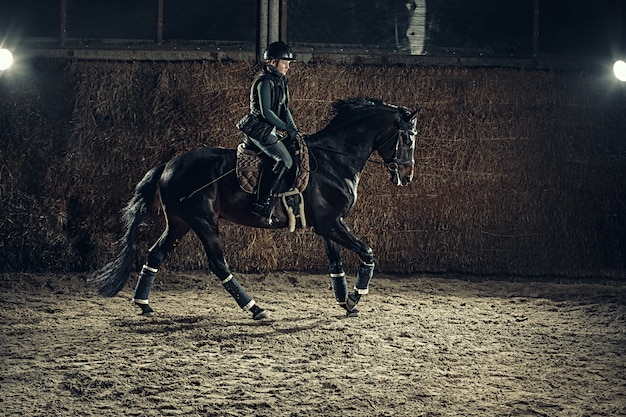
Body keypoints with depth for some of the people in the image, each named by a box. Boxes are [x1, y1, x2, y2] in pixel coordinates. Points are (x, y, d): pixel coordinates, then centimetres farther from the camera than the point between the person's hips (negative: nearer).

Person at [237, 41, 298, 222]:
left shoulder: (280, 81, 15)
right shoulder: (265, 82, -15)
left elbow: (284, 109, 19)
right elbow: (266, 112, -21)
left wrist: (293, 129, 5)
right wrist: (286, 128, -17)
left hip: (268, 130, 10)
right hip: (259, 130, -10)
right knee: (285, 160, -20)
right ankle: (264, 205, -28)